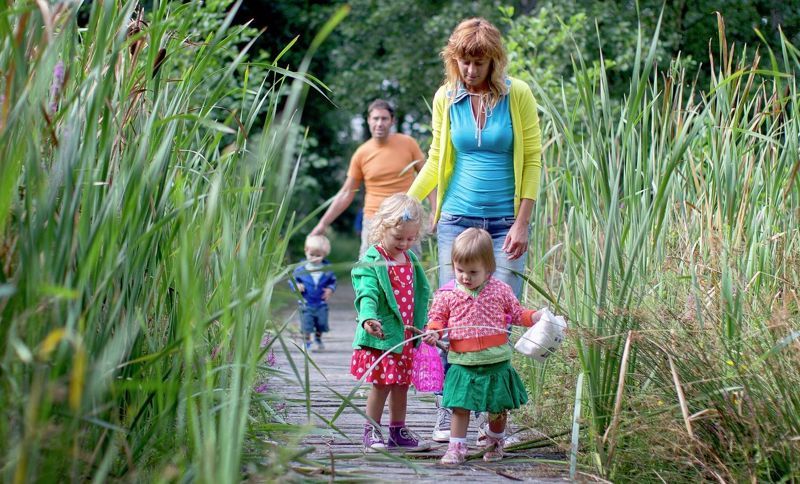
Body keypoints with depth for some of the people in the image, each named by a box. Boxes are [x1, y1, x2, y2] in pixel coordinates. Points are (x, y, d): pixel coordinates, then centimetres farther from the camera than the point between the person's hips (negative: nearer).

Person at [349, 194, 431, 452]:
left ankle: (398, 431, 25)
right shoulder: (372, 260, -12)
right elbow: (367, 294, -24)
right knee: (381, 383, -5)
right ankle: (371, 431, 8)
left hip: (406, 335, 7)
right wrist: (368, 317, -42)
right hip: (381, 334, -7)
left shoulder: (410, 259, 10)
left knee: (402, 383, 14)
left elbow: (421, 293, 20)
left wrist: (421, 326, 19)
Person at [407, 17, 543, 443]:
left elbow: (532, 160, -2)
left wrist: (522, 223, -7)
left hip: (506, 223, -2)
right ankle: (446, 416, 7)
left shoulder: (518, 95, -4)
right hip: (457, 219, 2)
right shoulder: (445, 97, 3)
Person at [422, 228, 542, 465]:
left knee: (498, 408, 13)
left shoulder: (500, 290, 1)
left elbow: (517, 313, 11)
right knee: (460, 407, -4)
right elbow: (437, 318, 7)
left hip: (496, 362, 1)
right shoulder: (447, 294, -1)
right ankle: (456, 449, 6)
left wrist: (536, 317, -3)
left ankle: (495, 444, 35)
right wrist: (433, 332, -13)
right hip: (463, 363, -1)